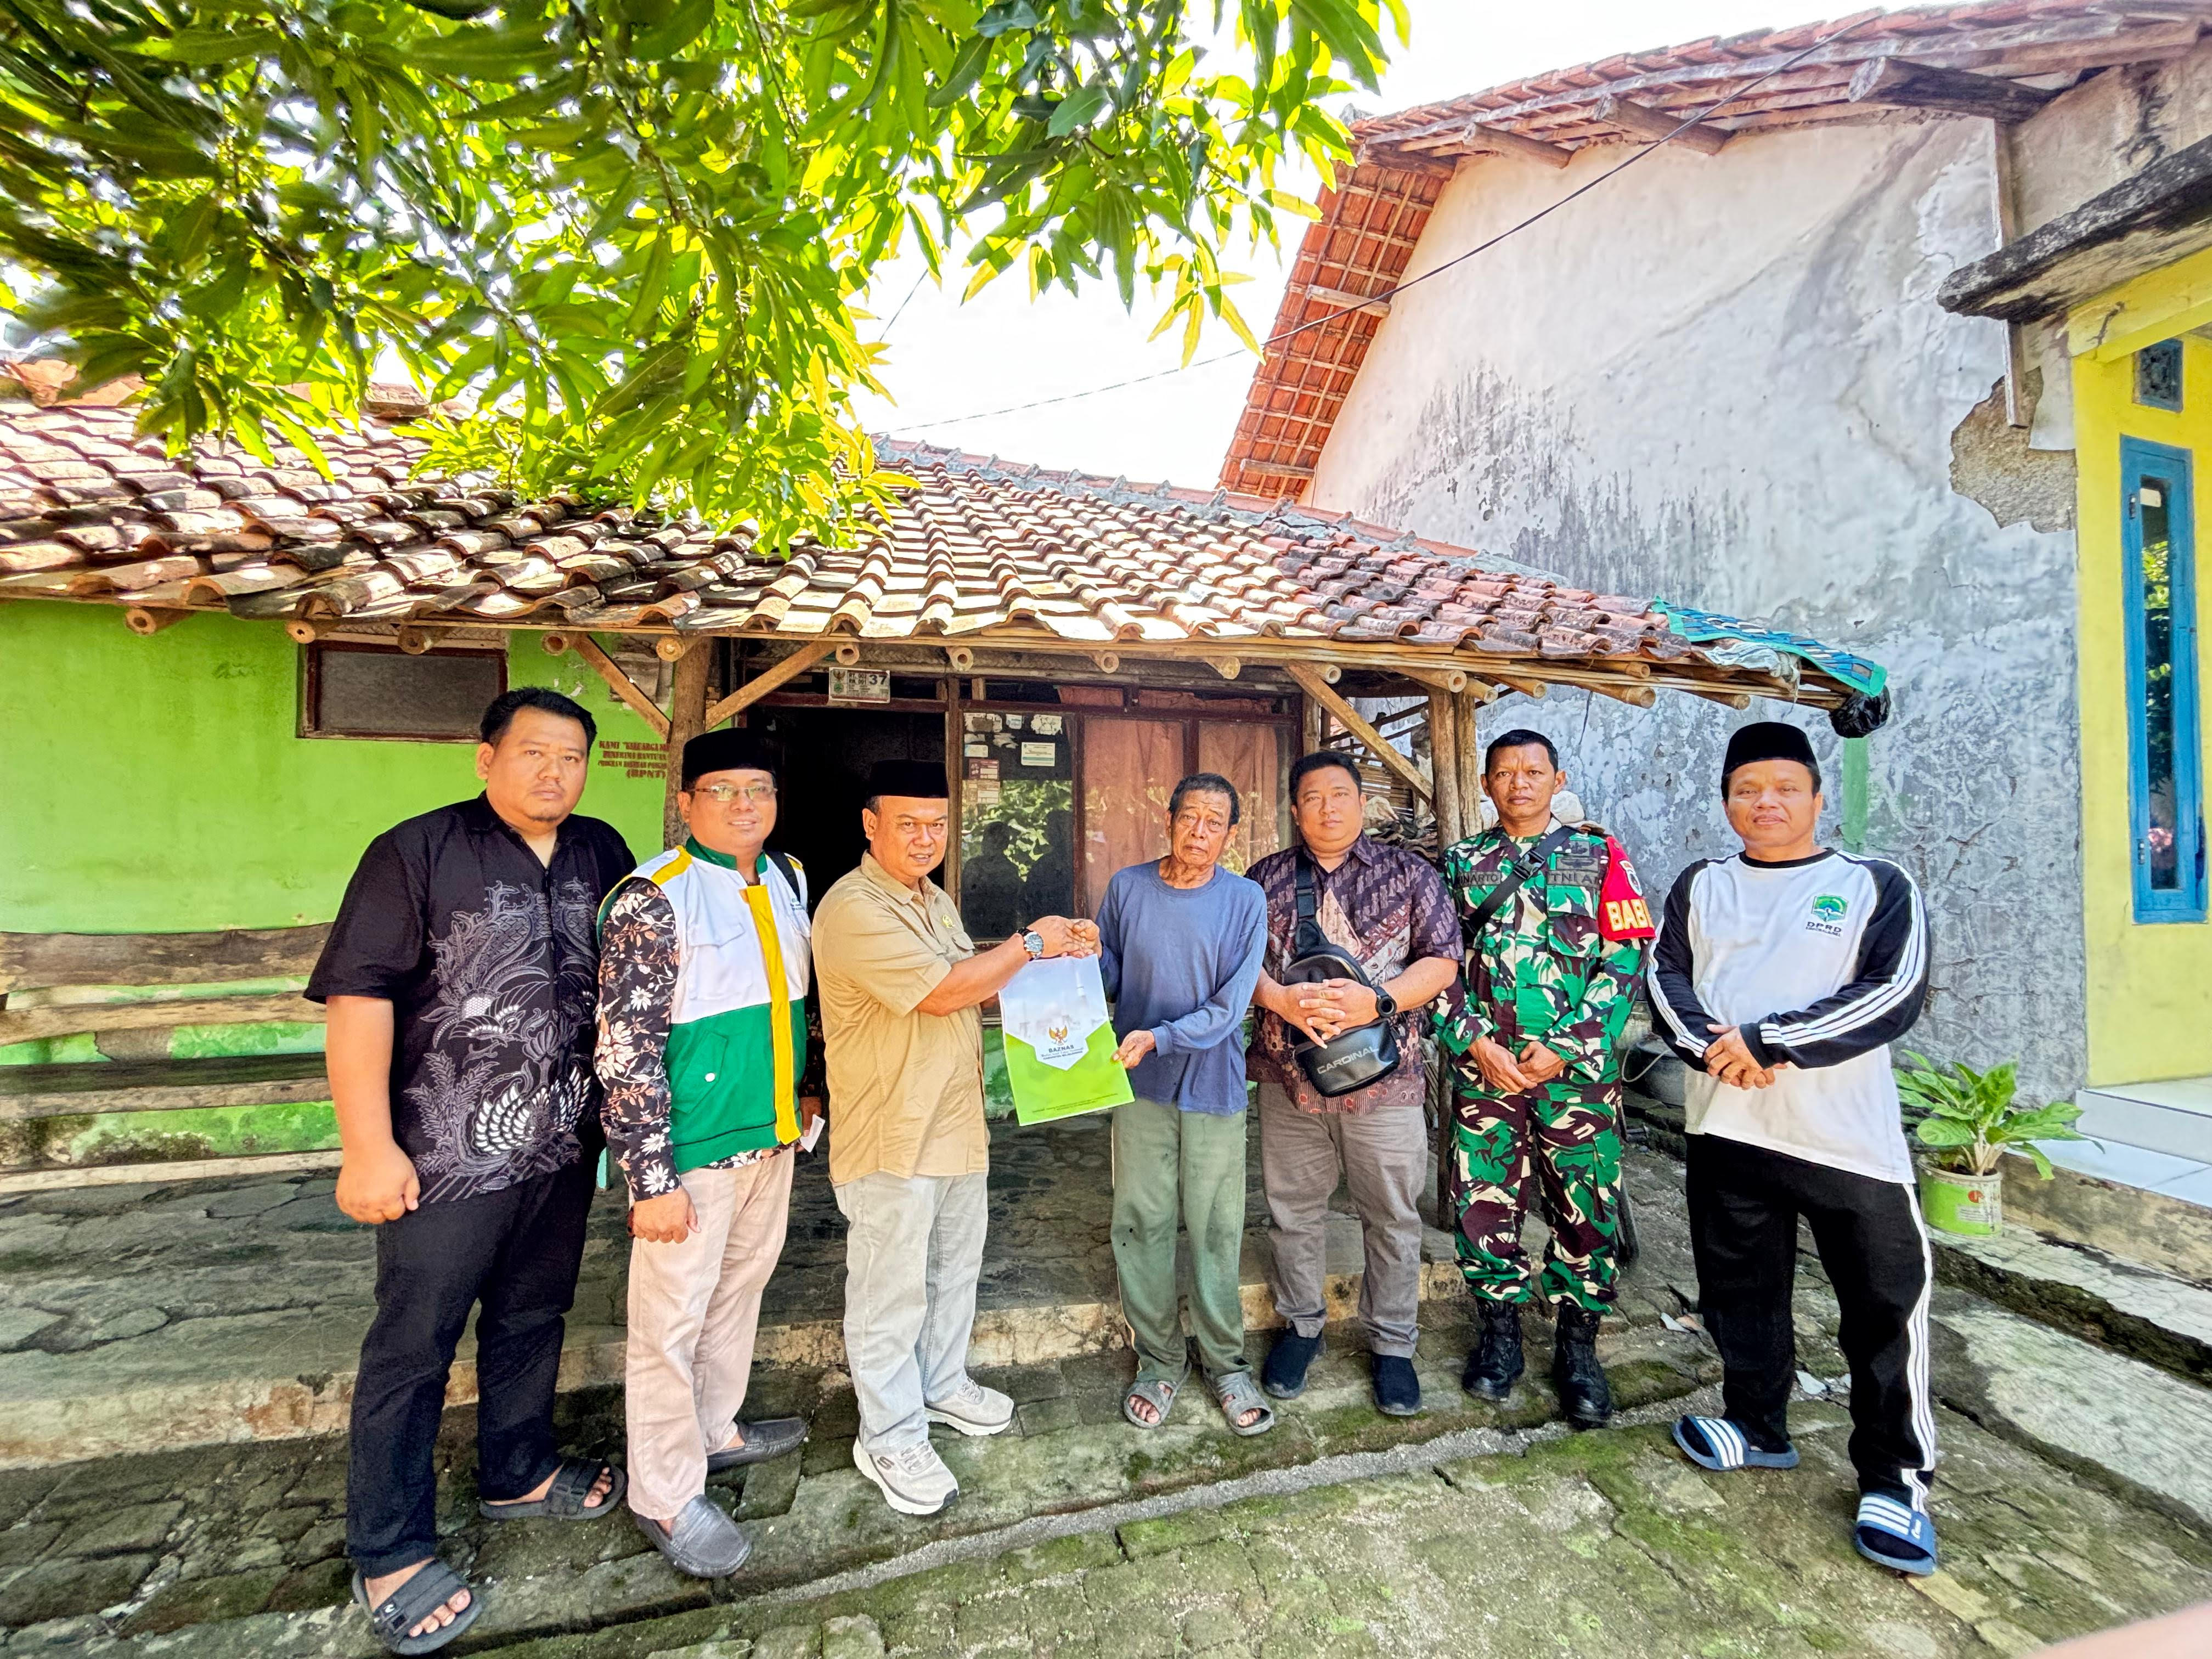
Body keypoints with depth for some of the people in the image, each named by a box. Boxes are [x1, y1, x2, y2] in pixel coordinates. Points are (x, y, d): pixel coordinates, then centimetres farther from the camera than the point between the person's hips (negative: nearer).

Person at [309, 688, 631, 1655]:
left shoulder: (601, 854, 4)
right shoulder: (417, 853, -11)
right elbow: (358, 995, -14)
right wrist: (368, 1147, -17)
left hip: (563, 1148, 5)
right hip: (449, 1156, -5)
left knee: (532, 1319, 21)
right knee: (412, 1348, 9)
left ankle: (516, 1475, 42)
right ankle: (389, 1556, 28)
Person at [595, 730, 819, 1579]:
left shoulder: (787, 879, 4)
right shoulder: (652, 899, -18)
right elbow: (626, 1049, -19)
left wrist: (809, 1084, 18)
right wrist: (652, 1178, -19)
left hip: (772, 1134, 7)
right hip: (692, 1150, -7)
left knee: (739, 1288, 23)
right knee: (673, 1317, 8)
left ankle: (715, 1430, 44)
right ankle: (665, 1494, 29)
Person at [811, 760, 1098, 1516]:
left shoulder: (935, 900, 9)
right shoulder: (854, 908, -22)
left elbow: (975, 984, 14)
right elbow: (943, 992, -28)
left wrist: (1049, 948, -1)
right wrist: (1030, 944, -16)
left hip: (958, 1125, 9)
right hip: (891, 1138, -9)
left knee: (955, 1269, 23)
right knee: (891, 1290, 8)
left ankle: (943, 1385, 44)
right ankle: (890, 1437, 26)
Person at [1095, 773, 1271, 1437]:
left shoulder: (1245, 900, -8)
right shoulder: (1127, 887, -2)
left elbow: (1230, 1005, -13)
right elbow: (1108, 973, 7)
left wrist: (1159, 1038, -23)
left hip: (1212, 1087, -1)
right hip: (1140, 1087, 2)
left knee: (1215, 1232, 10)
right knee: (1140, 1226, 11)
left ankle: (1225, 1362, 31)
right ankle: (1159, 1359, 31)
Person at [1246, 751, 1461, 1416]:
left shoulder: (1408, 873, 1)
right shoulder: (1267, 877, 5)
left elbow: (1442, 959, -4)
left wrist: (1378, 1001, -19)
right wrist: (1281, 1000, -20)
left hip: (1383, 1074, -1)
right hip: (1289, 1073, 1)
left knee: (1393, 1217, 11)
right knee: (1293, 1211, 14)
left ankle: (1391, 1343, 32)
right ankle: (1300, 1326, 35)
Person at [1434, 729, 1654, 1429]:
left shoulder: (1599, 854, 4)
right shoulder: (1462, 862, 8)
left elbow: (1625, 957, -3)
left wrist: (1564, 1046, -11)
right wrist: (1475, 1040, -9)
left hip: (1578, 1064, -1)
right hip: (1482, 1066, 2)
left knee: (1586, 1209, 6)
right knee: (1483, 1203, 8)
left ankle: (1577, 1349, 27)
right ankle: (1499, 1333, 29)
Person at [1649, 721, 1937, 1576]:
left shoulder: (1876, 886, 1)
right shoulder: (1700, 886, 10)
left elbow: (1895, 993, -11)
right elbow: (1665, 975, 2)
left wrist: (1767, 1041, -18)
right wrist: (1710, 1046, -16)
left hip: (1847, 1132, -3)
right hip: (1725, 1124, 3)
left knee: (1885, 1301, 4)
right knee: (1739, 1284, 16)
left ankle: (1894, 1475, 24)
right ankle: (1758, 1425, 36)